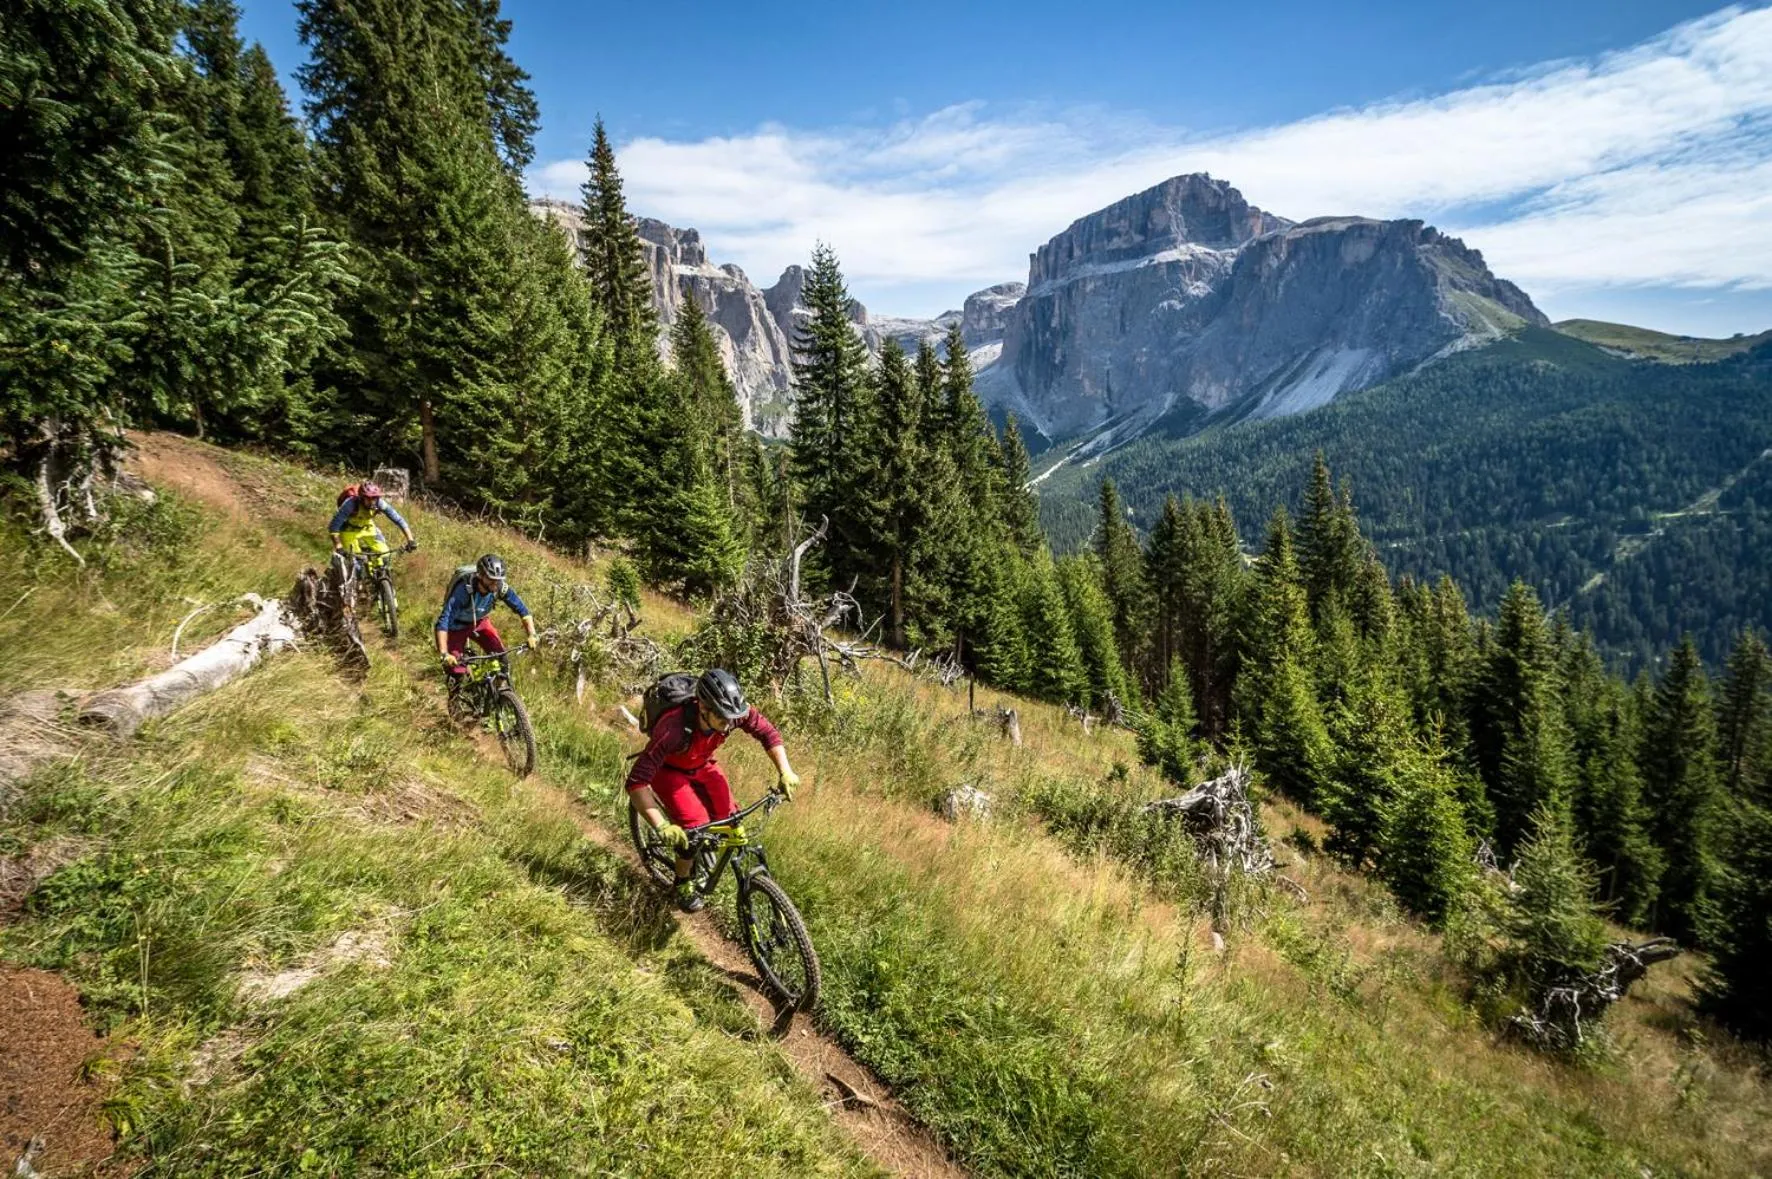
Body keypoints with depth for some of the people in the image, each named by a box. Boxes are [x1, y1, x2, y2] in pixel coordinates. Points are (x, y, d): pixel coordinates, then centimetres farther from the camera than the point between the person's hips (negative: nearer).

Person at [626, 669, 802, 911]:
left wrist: (785, 773, -24)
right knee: (695, 826, -19)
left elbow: (769, 732, -14)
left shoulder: (732, 712, -30)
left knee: (726, 818, -10)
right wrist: (662, 827, -47)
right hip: (668, 770, -4)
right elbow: (636, 782, -42)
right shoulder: (674, 729, -43)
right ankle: (682, 884, 8)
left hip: (702, 765, 4)